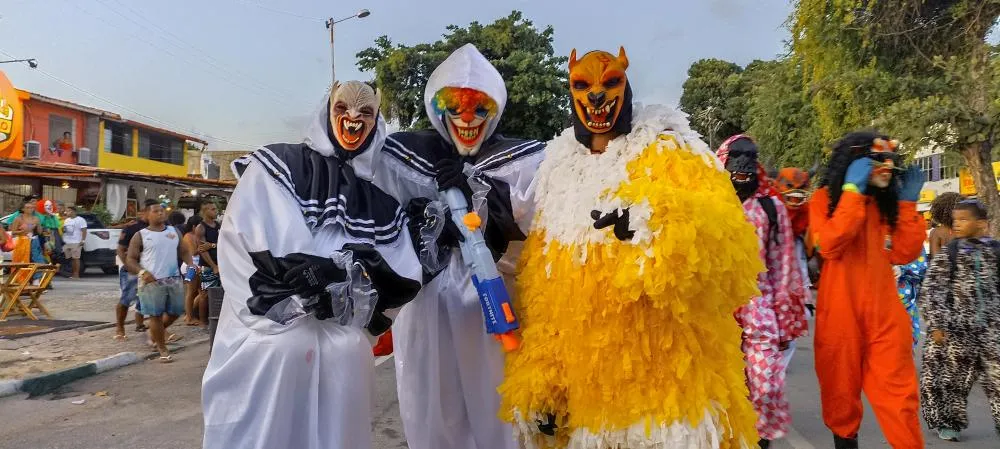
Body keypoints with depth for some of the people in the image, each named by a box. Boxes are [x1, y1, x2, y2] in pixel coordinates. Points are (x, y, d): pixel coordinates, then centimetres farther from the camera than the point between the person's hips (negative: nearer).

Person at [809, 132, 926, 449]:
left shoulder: (886, 202, 11)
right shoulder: (825, 198, -2)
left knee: (898, 392, 0)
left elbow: (904, 254, 4)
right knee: (842, 389, 10)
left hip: (885, 313, 3)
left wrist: (907, 204, 1)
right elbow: (829, 245, -20)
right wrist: (854, 192, -18)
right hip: (841, 312, -3)